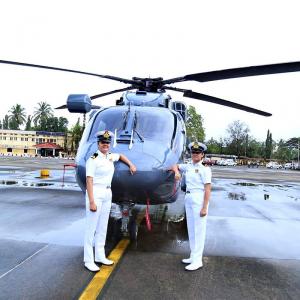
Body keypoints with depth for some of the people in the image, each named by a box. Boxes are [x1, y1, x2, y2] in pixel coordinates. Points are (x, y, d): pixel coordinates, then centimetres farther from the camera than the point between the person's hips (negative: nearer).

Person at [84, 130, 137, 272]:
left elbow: (121, 156, 31)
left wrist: (131, 165, 18)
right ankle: (88, 260, 8)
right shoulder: (93, 159, -12)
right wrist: (91, 201, -21)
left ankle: (100, 256, 25)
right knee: (91, 227, -2)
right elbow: (89, 181, -17)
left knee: (102, 227, 14)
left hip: (107, 194, 8)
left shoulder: (110, 156, 9)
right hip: (95, 193, -7)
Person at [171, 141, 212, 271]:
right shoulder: (188, 166, 10)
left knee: (199, 230, -2)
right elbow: (175, 166, 25)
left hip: (199, 199, -7)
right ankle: (193, 256, 26)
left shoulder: (205, 169, -9)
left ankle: (197, 260, 5)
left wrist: (204, 208, -18)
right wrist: (176, 172, 2)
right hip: (188, 198, 8)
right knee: (191, 229, 14)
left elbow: (207, 189, -13)